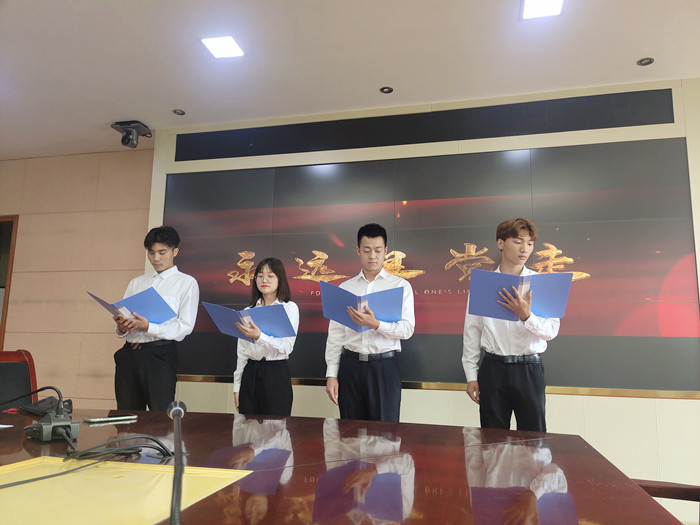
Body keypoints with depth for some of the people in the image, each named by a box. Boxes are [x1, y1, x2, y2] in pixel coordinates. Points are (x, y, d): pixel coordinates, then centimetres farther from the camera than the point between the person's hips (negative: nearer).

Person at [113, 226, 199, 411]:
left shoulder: (186, 283, 4)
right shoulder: (136, 283, 20)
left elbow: (185, 326, -5)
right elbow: (122, 316, 16)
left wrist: (148, 327, -19)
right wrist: (122, 327, -9)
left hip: (159, 355, -5)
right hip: (128, 354, 5)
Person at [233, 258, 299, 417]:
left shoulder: (289, 308, -2)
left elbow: (287, 347, -12)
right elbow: (242, 351, 11)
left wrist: (259, 337, -26)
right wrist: (237, 385, 10)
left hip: (276, 372, -3)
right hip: (250, 372, 4)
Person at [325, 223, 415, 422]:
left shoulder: (400, 286, 4)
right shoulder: (345, 288, 10)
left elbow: (407, 329, -4)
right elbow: (335, 333, 8)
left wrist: (376, 324, -21)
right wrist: (331, 374, 3)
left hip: (384, 366, -2)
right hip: (350, 366, 2)